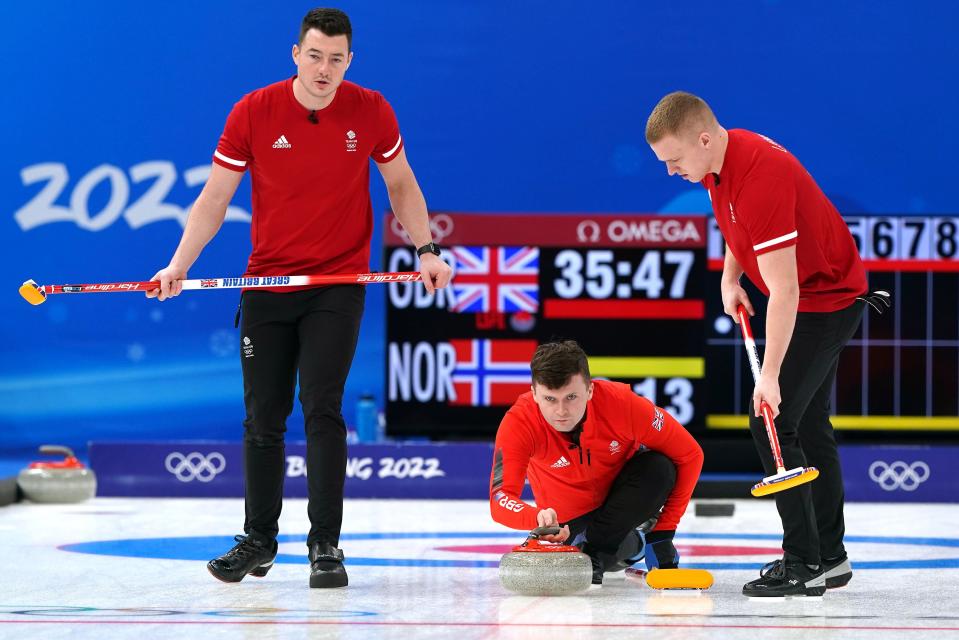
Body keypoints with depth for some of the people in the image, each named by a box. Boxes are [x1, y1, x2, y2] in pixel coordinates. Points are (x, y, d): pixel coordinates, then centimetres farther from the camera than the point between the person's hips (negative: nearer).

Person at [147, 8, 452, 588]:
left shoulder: (371, 112, -5)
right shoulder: (254, 113, -7)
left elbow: (401, 182, 10)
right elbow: (216, 197, -3)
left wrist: (426, 250, 2)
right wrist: (180, 264, -12)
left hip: (339, 283, -1)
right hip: (266, 283, 1)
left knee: (321, 407, -12)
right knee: (263, 416, 6)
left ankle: (326, 545, -6)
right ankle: (259, 541, 20)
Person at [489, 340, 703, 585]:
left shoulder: (622, 403, -32)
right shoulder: (519, 422, -33)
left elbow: (690, 455, -21)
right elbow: (500, 499, -41)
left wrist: (664, 530, -22)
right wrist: (538, 519, -64)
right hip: (571, 516, 2)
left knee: (659, 468, -30)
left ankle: (595, 548, -18)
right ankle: (631, 544, 13)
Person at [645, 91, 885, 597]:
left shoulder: (760, 177, -33)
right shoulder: (725, 155, -3)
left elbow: (784, 291, -34)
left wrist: (770, 375, -35)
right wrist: (730, 277, 7)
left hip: (825, 299, -10)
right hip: (814, 295, 10)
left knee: (772, 420, -14)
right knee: (807, 424, 15)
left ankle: (804, 564, -11)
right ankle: (829, 556, 24)